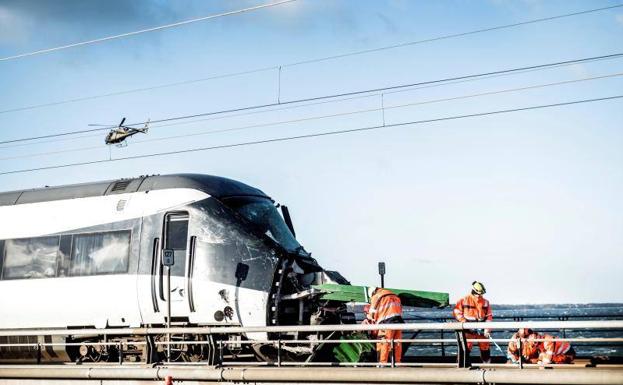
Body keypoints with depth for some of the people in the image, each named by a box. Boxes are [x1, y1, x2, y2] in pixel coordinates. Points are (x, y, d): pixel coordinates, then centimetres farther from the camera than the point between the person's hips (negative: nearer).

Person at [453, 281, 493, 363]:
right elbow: (456, 312, -1)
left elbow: (489, 316, 8)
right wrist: (464, 322, -12)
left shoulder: (485, 302, 6)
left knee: (485, 347, 10)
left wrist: (487, 329, -2)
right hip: (469, 329, -4)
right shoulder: (464, 300, -4)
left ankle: (487, 364, 24)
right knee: (466, 348, -10)